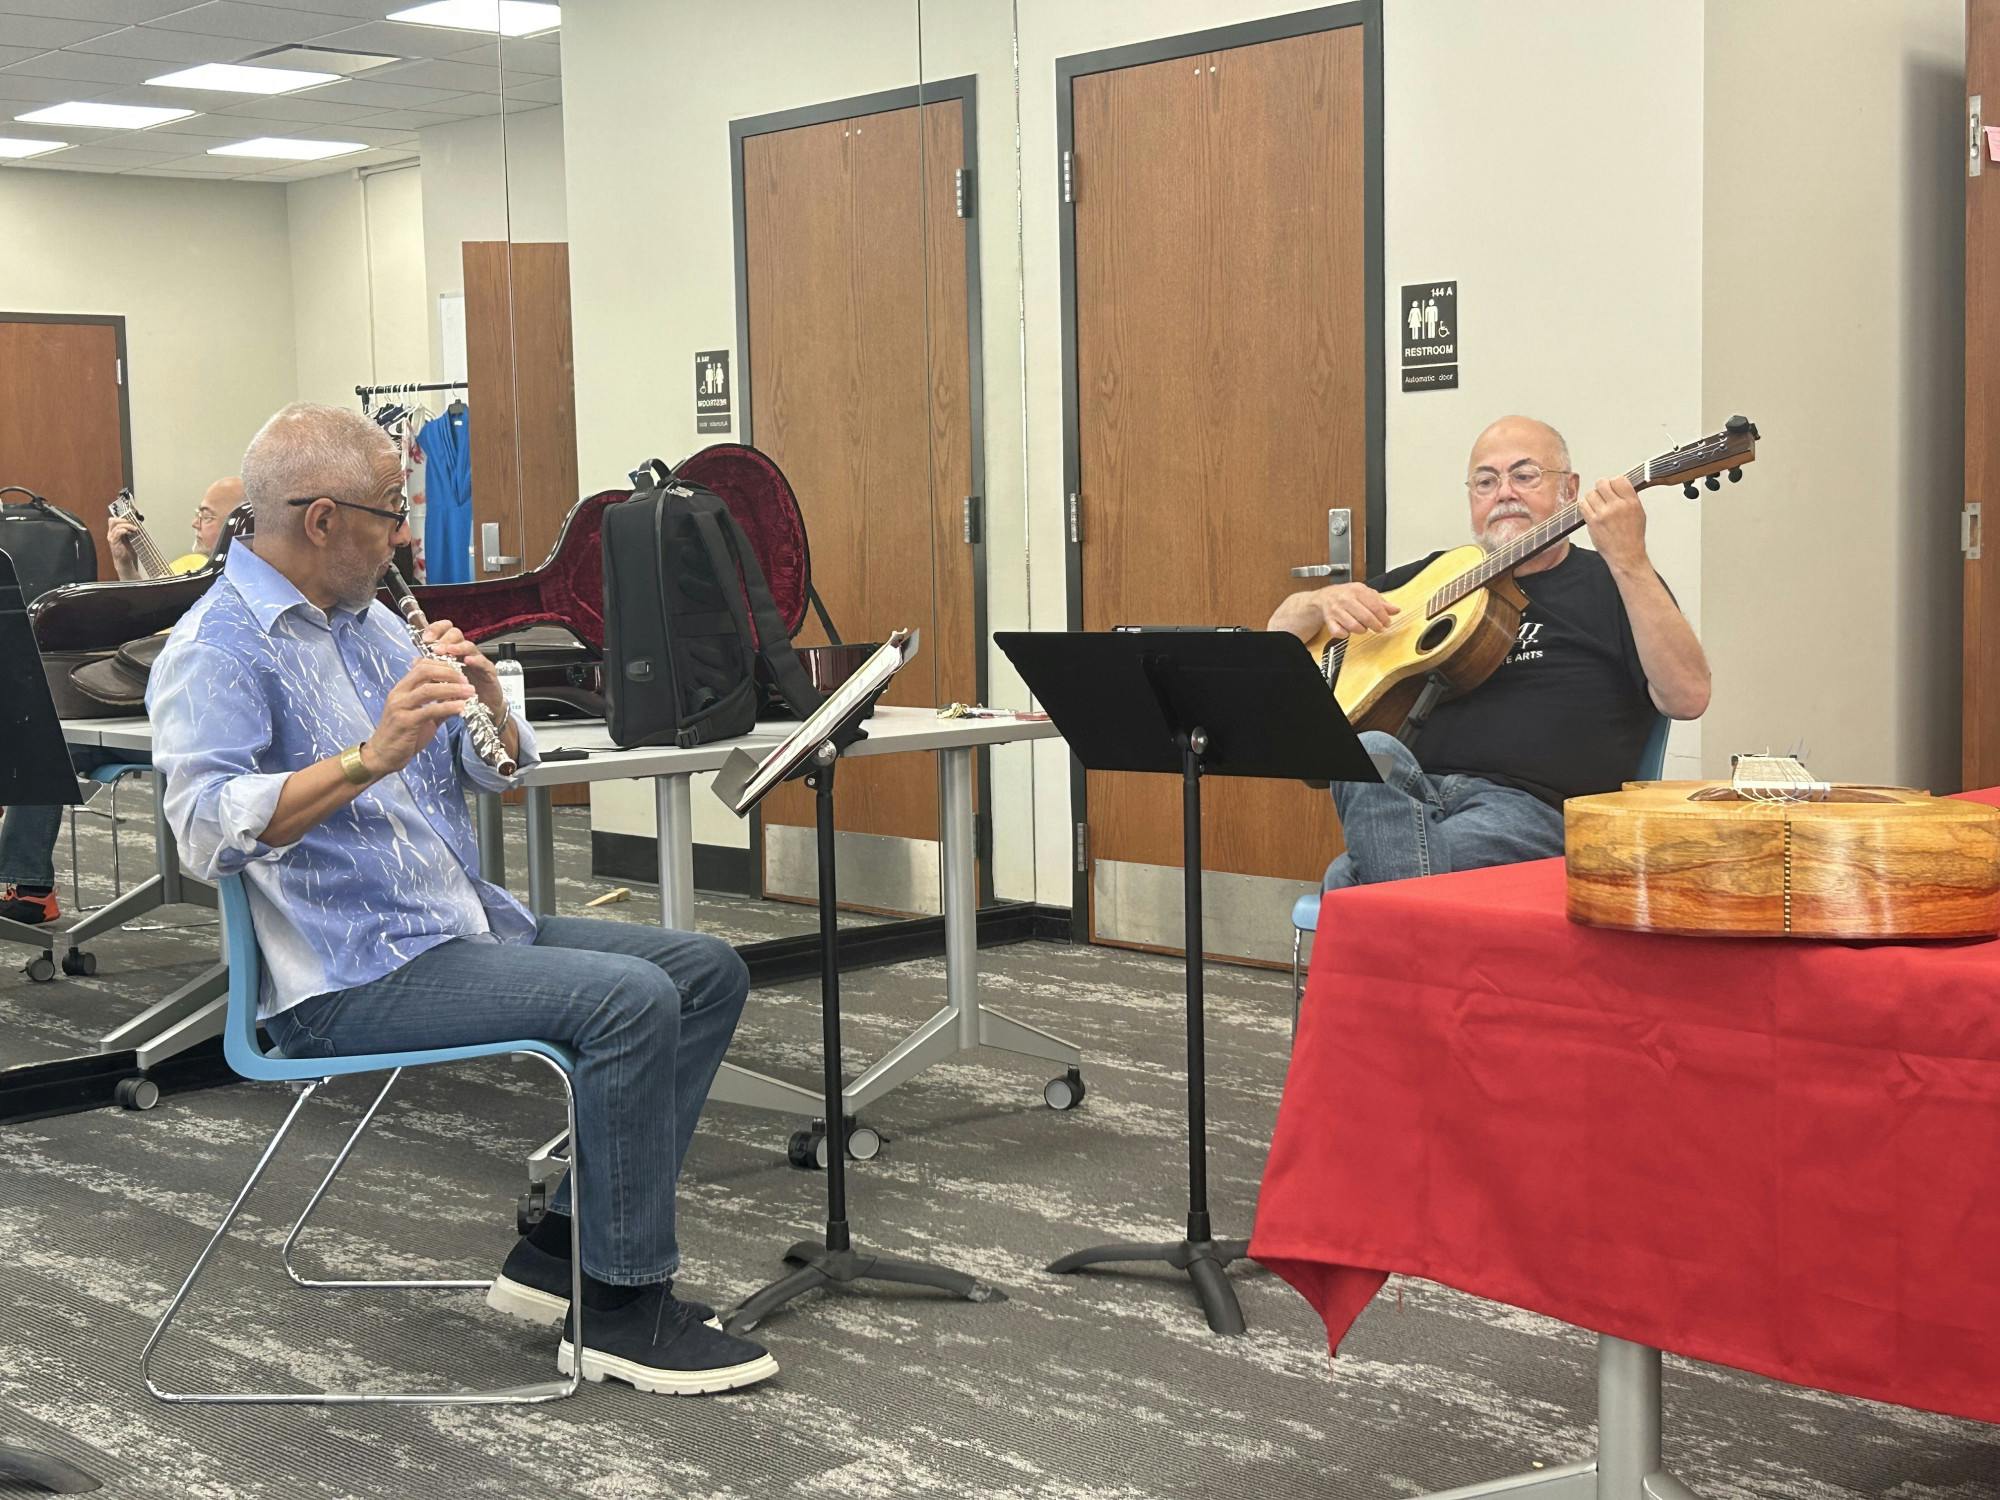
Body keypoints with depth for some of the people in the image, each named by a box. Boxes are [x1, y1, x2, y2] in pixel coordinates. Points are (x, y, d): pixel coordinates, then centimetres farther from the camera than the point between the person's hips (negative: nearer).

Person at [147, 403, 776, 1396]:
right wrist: (370, 757, -37)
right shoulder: (217, 650, -11)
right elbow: (208, 829, -27)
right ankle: (624, 1310, -13)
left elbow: (498, 771, 17)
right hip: (352, 979, -9)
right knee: (630, 1000, -26)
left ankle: (563, 1250, 3)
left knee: (707, 970, 1)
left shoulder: (369, 621, 16)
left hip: (471, 926, 9)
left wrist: (481, 690, -4)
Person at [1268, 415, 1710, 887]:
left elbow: (1686, 698, -7)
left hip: (1534, 809, -5)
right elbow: (1280, 633, 31)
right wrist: (1324, 601, 6)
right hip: (1403, 800, 5)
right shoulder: (1436, 576, 26)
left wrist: (1629, 561, -16)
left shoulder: (1609, 583, 13)